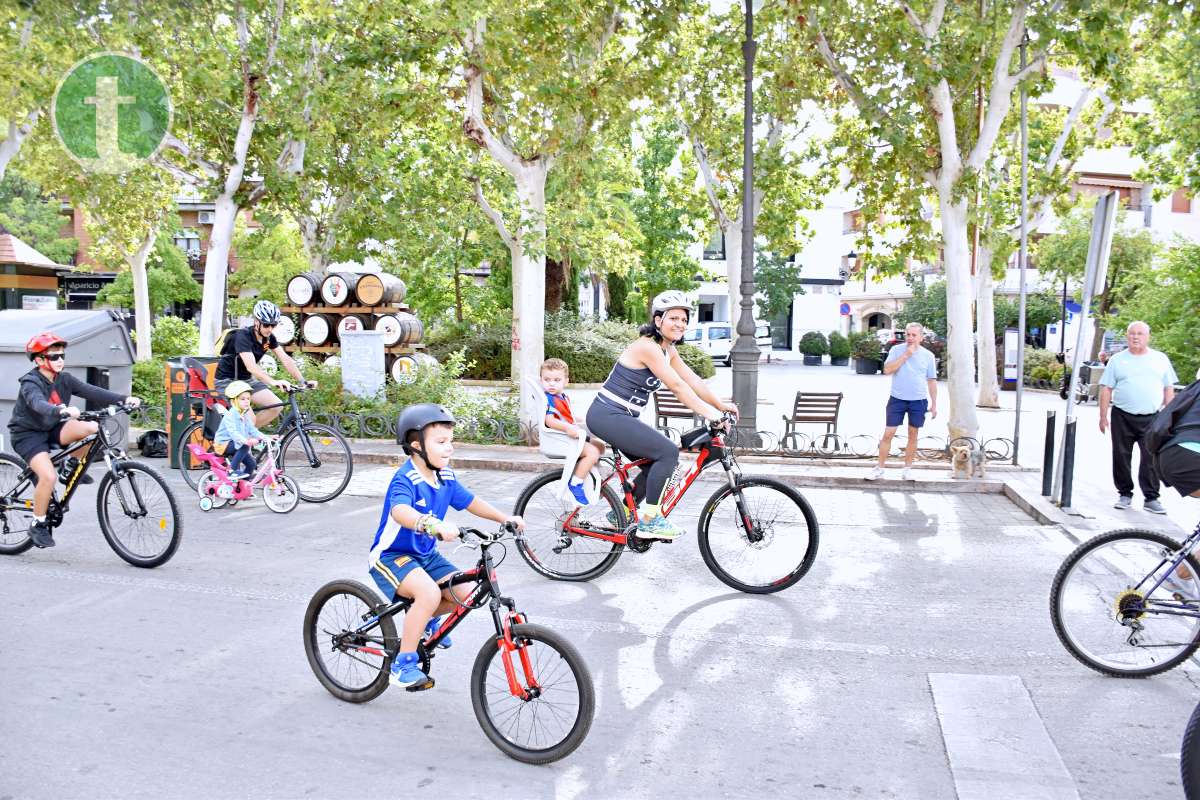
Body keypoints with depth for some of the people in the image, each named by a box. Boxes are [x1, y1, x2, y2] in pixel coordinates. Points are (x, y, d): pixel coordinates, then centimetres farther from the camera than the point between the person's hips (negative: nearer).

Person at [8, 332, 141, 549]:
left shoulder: (64, 379, -2)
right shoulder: (30, 383, -20)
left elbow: (91, 391, -15)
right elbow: (38, 404, -41)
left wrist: (124, 399, -30)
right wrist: (62, 410, -62)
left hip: (51, 429, 5)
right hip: (28, 434, -5)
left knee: (91, 428, -25)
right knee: (48, 476, -27)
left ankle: (71, 468, 2)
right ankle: (38, 526, -5)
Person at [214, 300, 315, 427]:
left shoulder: (269, 337, -5)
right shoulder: (243, 336, -26)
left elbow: (286, 359, -9)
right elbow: (251, 366, -39)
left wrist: (303, 381, -22)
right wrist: (273, 382, -53)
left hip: (246, 379, 7)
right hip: (227, 380, -7)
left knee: (277, 406, -7)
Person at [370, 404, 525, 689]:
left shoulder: (445, 476, -2)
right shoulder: (406, 479, -25)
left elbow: (470, 501, 10)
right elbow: (400, 511, -45)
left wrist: (505, 518, -1)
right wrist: (434, 524, -62)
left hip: (425, 555, 8)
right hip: (391, 555, -7)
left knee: (464, 594, -7)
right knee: (429, 593, -32)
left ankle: (427, 620, 26)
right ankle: (403, 665, -16)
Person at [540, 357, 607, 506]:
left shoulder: (563, 397, 18)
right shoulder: (547, 399, -15)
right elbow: (550, 421, -28)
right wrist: (568, 428, -41)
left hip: (569, 435, 10)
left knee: (600, 446, 15)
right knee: (592, 452, -25)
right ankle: (575, 485, -21)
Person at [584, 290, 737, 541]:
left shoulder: (668, 350, 11)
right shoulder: (647, 346, -18)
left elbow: (693, 381, 8)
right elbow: (677, 386, -24)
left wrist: (721, 405, 1)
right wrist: (708, 412, -26)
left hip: (620, 417, 10)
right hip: (607, 416, -10)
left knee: (658, 464, 14)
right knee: (668, 452, -18)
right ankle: (648, 521, -9)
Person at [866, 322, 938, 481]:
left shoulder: (928, 356, 2)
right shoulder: (896, 350, -2)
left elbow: (932, 381, 7)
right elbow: (887, 370, -15)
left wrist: (934, 404, 6)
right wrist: (905, 355, -18)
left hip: (918, 401, 1)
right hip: (897, 399, -1)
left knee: (913, 434, 9)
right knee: (888, 434, -2)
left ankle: (908, 468, 21)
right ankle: (879, 468, 7)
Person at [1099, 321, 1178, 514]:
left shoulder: (1161, 359, 10)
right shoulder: (1117, 360, 7)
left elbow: (1169, 389, 12)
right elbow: (1106, 389, 5)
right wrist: (1103, 416, -1)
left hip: (1152, 418, 0)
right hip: (1122, 417, 0)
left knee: (1152, 459, -3)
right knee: (1121, 458, 5)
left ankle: (1151, 498, 4)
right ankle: (1125, 494, 17)